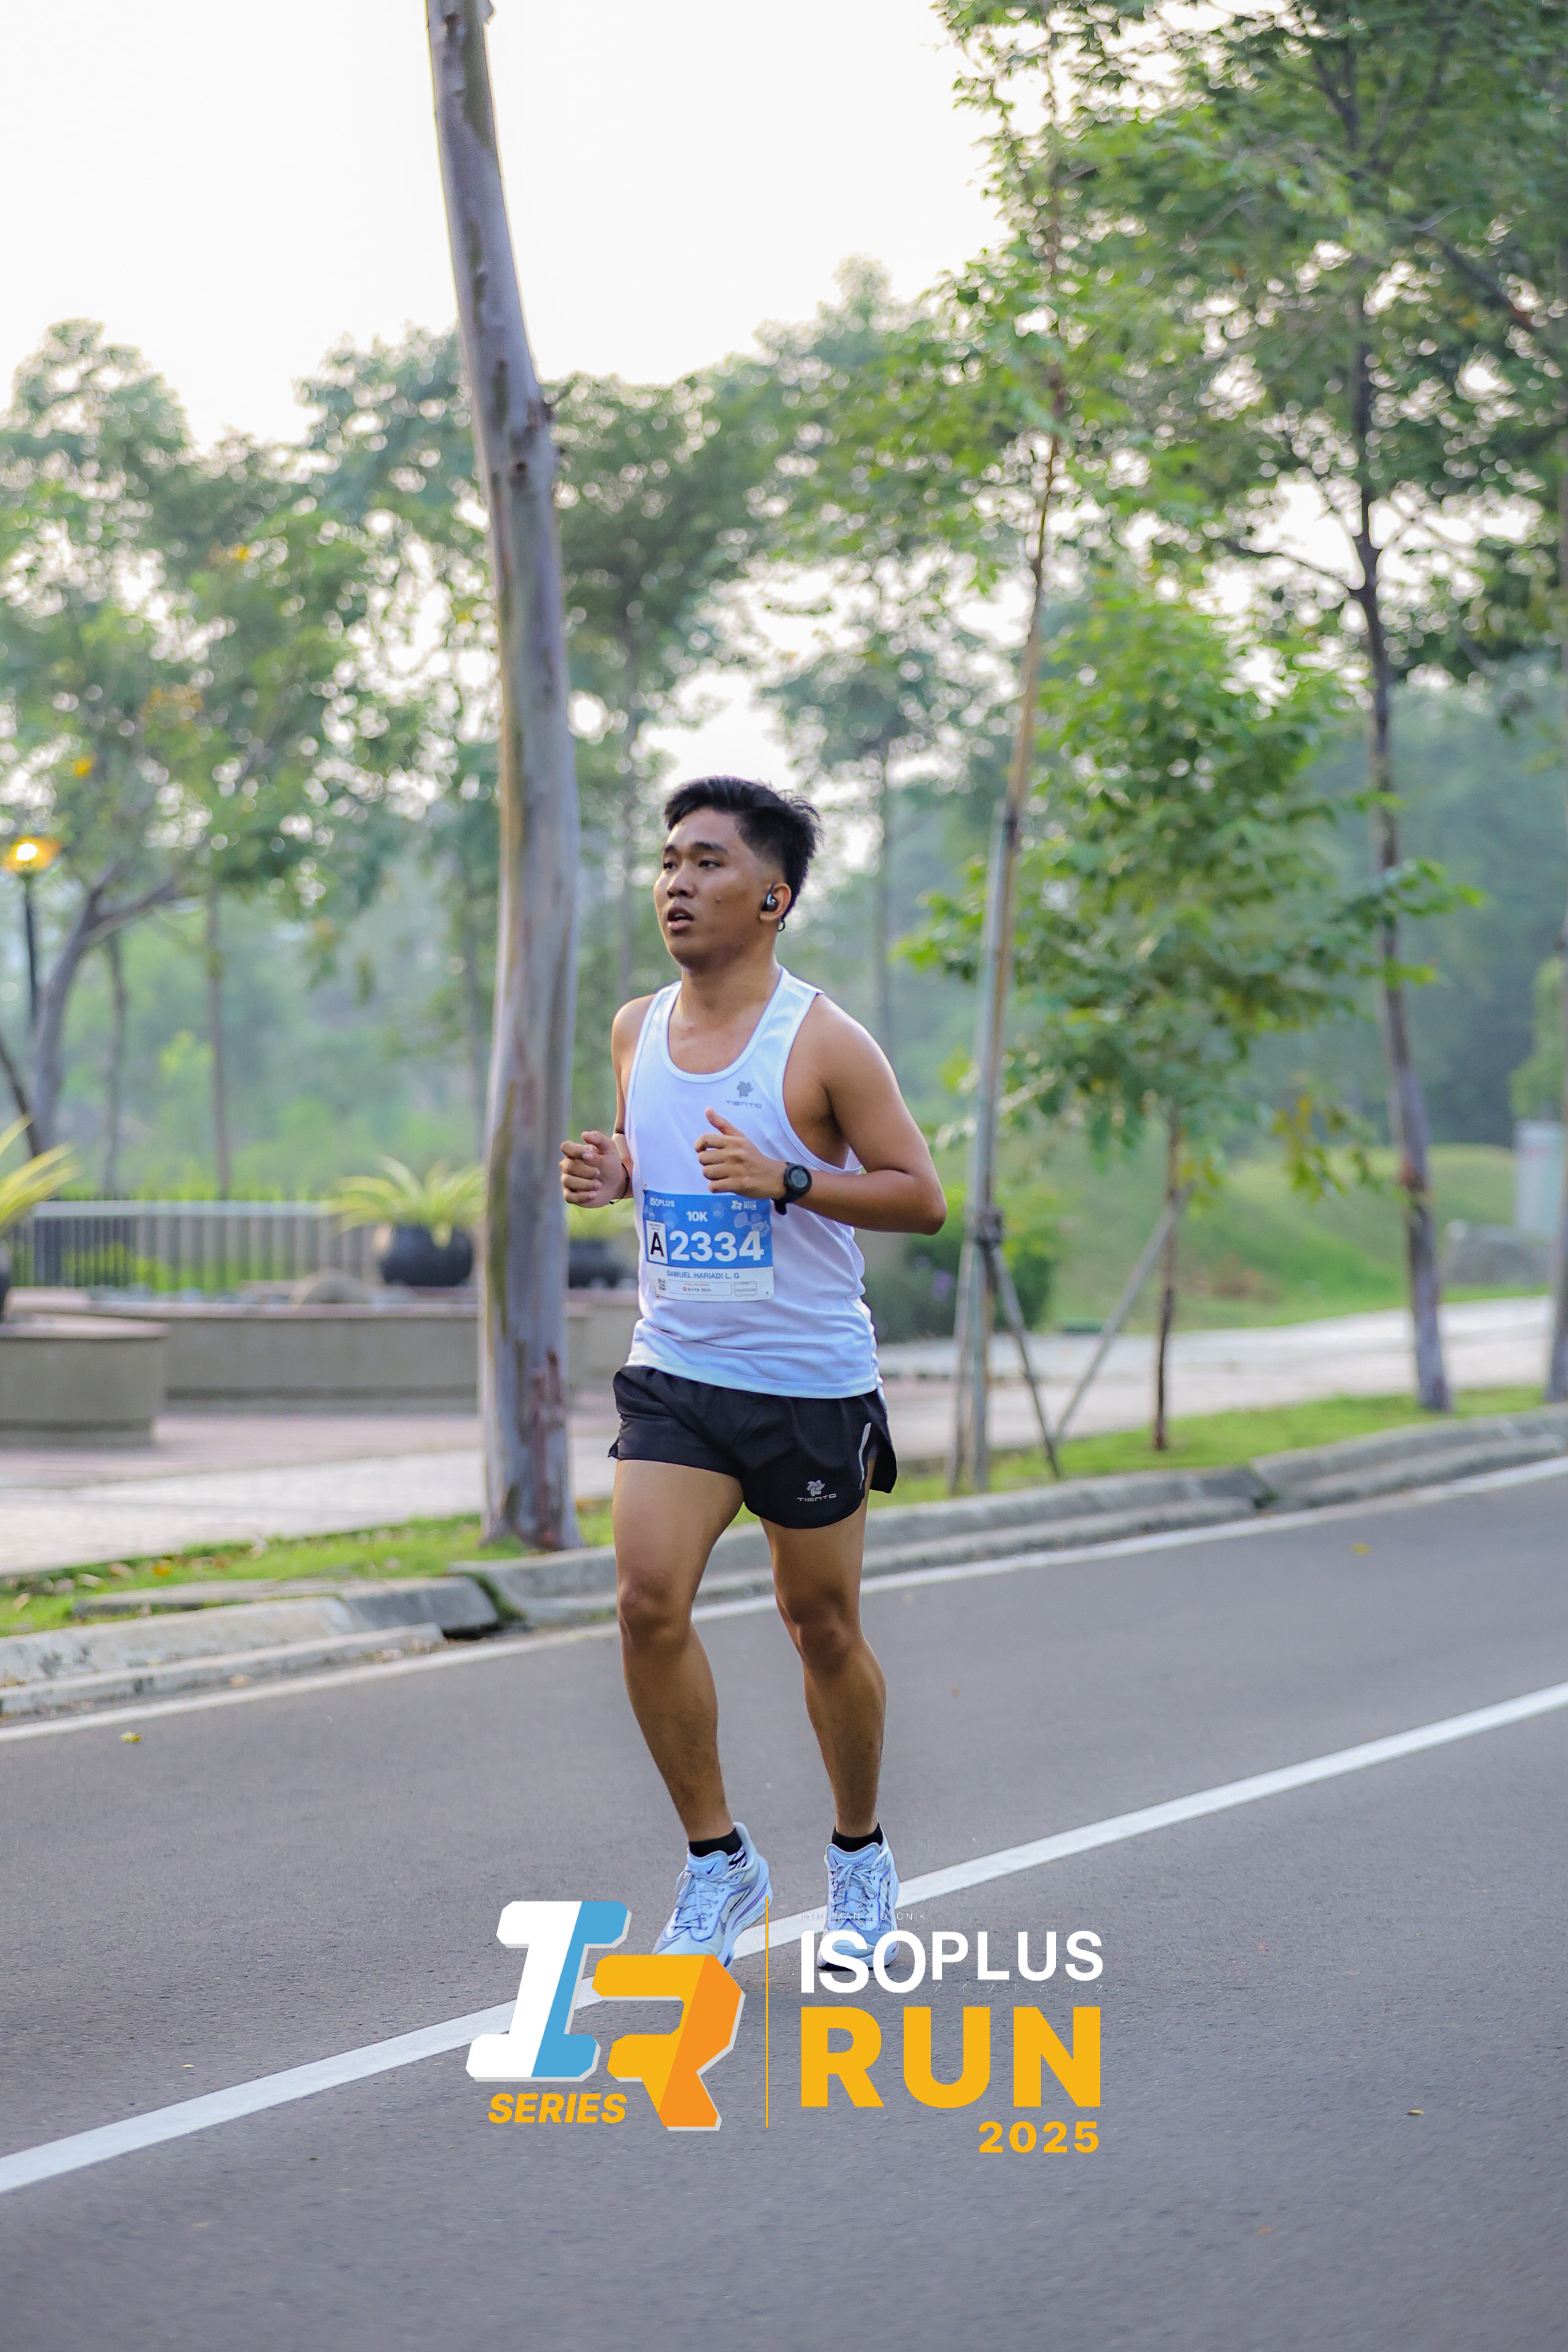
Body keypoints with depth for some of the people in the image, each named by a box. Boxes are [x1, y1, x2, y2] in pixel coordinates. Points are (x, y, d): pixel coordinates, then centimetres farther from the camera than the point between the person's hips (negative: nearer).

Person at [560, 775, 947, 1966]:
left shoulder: (825, 1042, -11)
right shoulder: (637, 1030, 5)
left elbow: (923, 1197, -11)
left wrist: (786, 1178, -24)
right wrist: (611, 1175, -1)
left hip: (811, 1382, -4)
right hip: (674, 1370, 4)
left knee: (823, 1623, 8)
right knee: (649, 1602, -13)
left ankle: (860, 1850, 30)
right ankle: (718, 1859, 2)